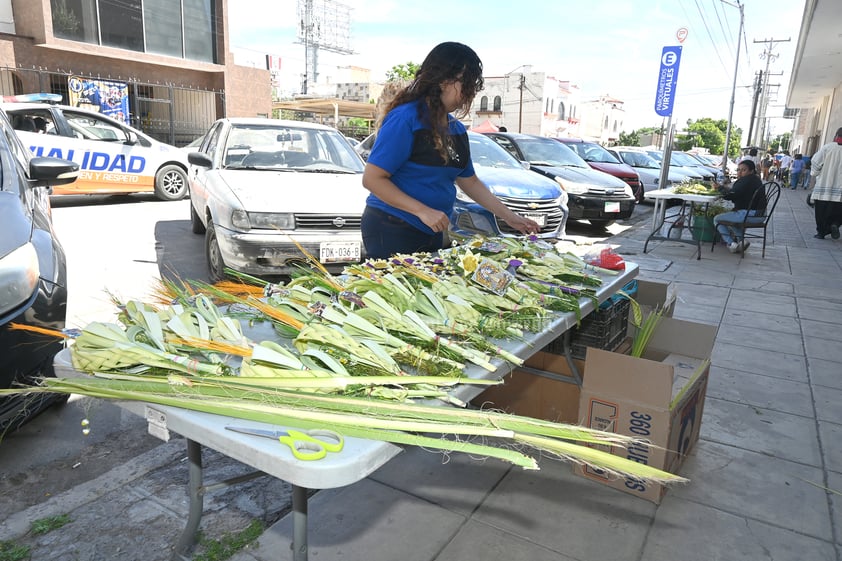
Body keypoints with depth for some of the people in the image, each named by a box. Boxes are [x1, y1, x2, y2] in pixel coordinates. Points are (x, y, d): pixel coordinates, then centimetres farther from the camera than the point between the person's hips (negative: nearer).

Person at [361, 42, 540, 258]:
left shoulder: (457, 129, 8)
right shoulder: (405, 118, -16)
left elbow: (469, 181, 17)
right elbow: (372, 178, -18)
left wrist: (510, 217, 14)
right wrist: (423, 211, -24)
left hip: (431, 233, 8)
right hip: (392, 231, -7)